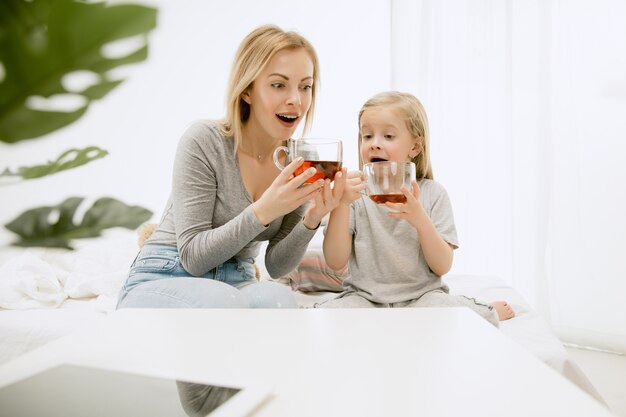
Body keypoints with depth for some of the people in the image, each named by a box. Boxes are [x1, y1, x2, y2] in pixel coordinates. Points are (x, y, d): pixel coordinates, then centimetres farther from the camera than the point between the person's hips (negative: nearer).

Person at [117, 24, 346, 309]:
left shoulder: (302, 163, -2)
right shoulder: (204, 140, -16)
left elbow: (275, 265, -1)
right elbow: (193, 257, -17)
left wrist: (310, 221, -21)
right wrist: (263, 212, -31)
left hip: (237, 285, 4)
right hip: (163, 282, -3)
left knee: (278, 298, -31)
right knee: (225, 302, -37)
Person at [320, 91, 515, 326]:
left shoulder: (432, 193, -1)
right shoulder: (354, 194, -2)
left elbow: (442, 267, -5)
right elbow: (335, 262, -9)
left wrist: (421, 220, -22)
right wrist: (341, 204, -20)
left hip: (420, 295, 0)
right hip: (364, 296, 1)